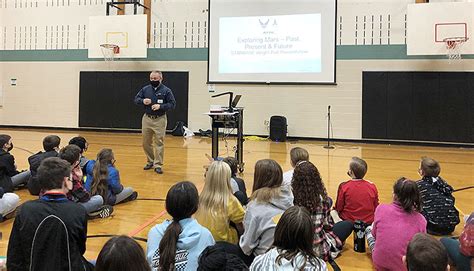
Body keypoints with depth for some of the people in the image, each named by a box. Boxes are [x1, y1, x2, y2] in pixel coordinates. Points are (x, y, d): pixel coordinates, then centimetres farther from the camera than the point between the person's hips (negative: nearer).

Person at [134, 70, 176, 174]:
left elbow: (172, 104, -6)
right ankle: (150, 162, 29)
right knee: (146, 142, 11)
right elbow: (136, 99, 11)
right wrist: (143, 101, -11)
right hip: (147, 119, 4)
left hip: (159, 120, -4)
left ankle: (158, 165, 7)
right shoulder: (145, 89, 6)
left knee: (159, 142, -2)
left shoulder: (166, 90, -5)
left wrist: (160, 106, -20)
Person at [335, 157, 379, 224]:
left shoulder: (344, 187, -15)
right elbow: (376, 209, 2)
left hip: (348, 222, -3)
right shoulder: (372, 187, -7)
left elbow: (338, 209, -6)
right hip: (369, 223, 4)